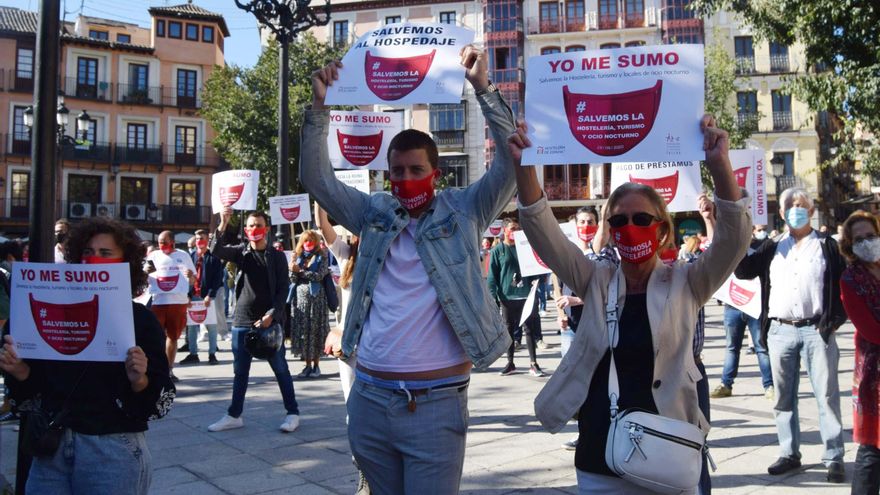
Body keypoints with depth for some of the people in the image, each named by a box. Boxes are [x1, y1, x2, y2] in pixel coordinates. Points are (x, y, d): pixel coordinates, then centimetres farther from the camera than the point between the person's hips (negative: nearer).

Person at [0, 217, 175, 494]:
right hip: (52, 448, 4)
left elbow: (162, 401, -9)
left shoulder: (141, 320, -6)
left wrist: (139, 381, -29)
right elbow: (40, 385, 12)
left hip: (114, 452, -4)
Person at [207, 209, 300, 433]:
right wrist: (223, 225, -24)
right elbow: (216, 250, -10)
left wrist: (271, 315, -14)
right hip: (242, 322, 3)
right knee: (240, 371, 11)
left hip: (270, 321, -3)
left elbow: (283, 290, -3)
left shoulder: (277, 256, 0)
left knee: (280, 369, 3)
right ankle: (234, 415, 21)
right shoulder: (240, 252, 7)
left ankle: (293, 413, 12)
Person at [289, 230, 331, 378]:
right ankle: (308, 364, 10)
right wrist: (293, 270, -12)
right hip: (300, 298, 3)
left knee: (316, 331, -1)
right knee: (302, 331, 2)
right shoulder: (298, 257, 12)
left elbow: (319, 276, -12)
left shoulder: (321, 257, 2)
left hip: (316, 298, -3)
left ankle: (316, 365, 7)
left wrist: (300, 270, -14)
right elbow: (293, 279, 8)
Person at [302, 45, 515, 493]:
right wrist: (319, 107, -3)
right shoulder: (374, 214, 10)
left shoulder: (462, 212, 3)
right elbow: (317, 178, 6)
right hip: (369, 397, 4)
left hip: (436, 401, -3)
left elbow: (511, 163, -6)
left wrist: (483, 89, -12)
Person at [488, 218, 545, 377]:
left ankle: (533, 364, 6)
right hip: (507, 297, -1)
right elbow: (492, 276, -2)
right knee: (509, 330, 8)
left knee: (530, 329, 2)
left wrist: (535, 280, -6)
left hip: (526, 295, 1)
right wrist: (493, 297, -10)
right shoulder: (497, 251, 1)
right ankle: (510, 363, 19)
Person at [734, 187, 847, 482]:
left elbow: (844, 285, 3)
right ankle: (790, 454, 18)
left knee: (826, 395, -1)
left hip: (816, 330, -3)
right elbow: (742, 271, 3)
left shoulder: (827, 246, 5)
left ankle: (834, 458, 8)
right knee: (784, 397, 8)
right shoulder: (772, 248, 12)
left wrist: (833, 320, -8)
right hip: (780, 331, 3)